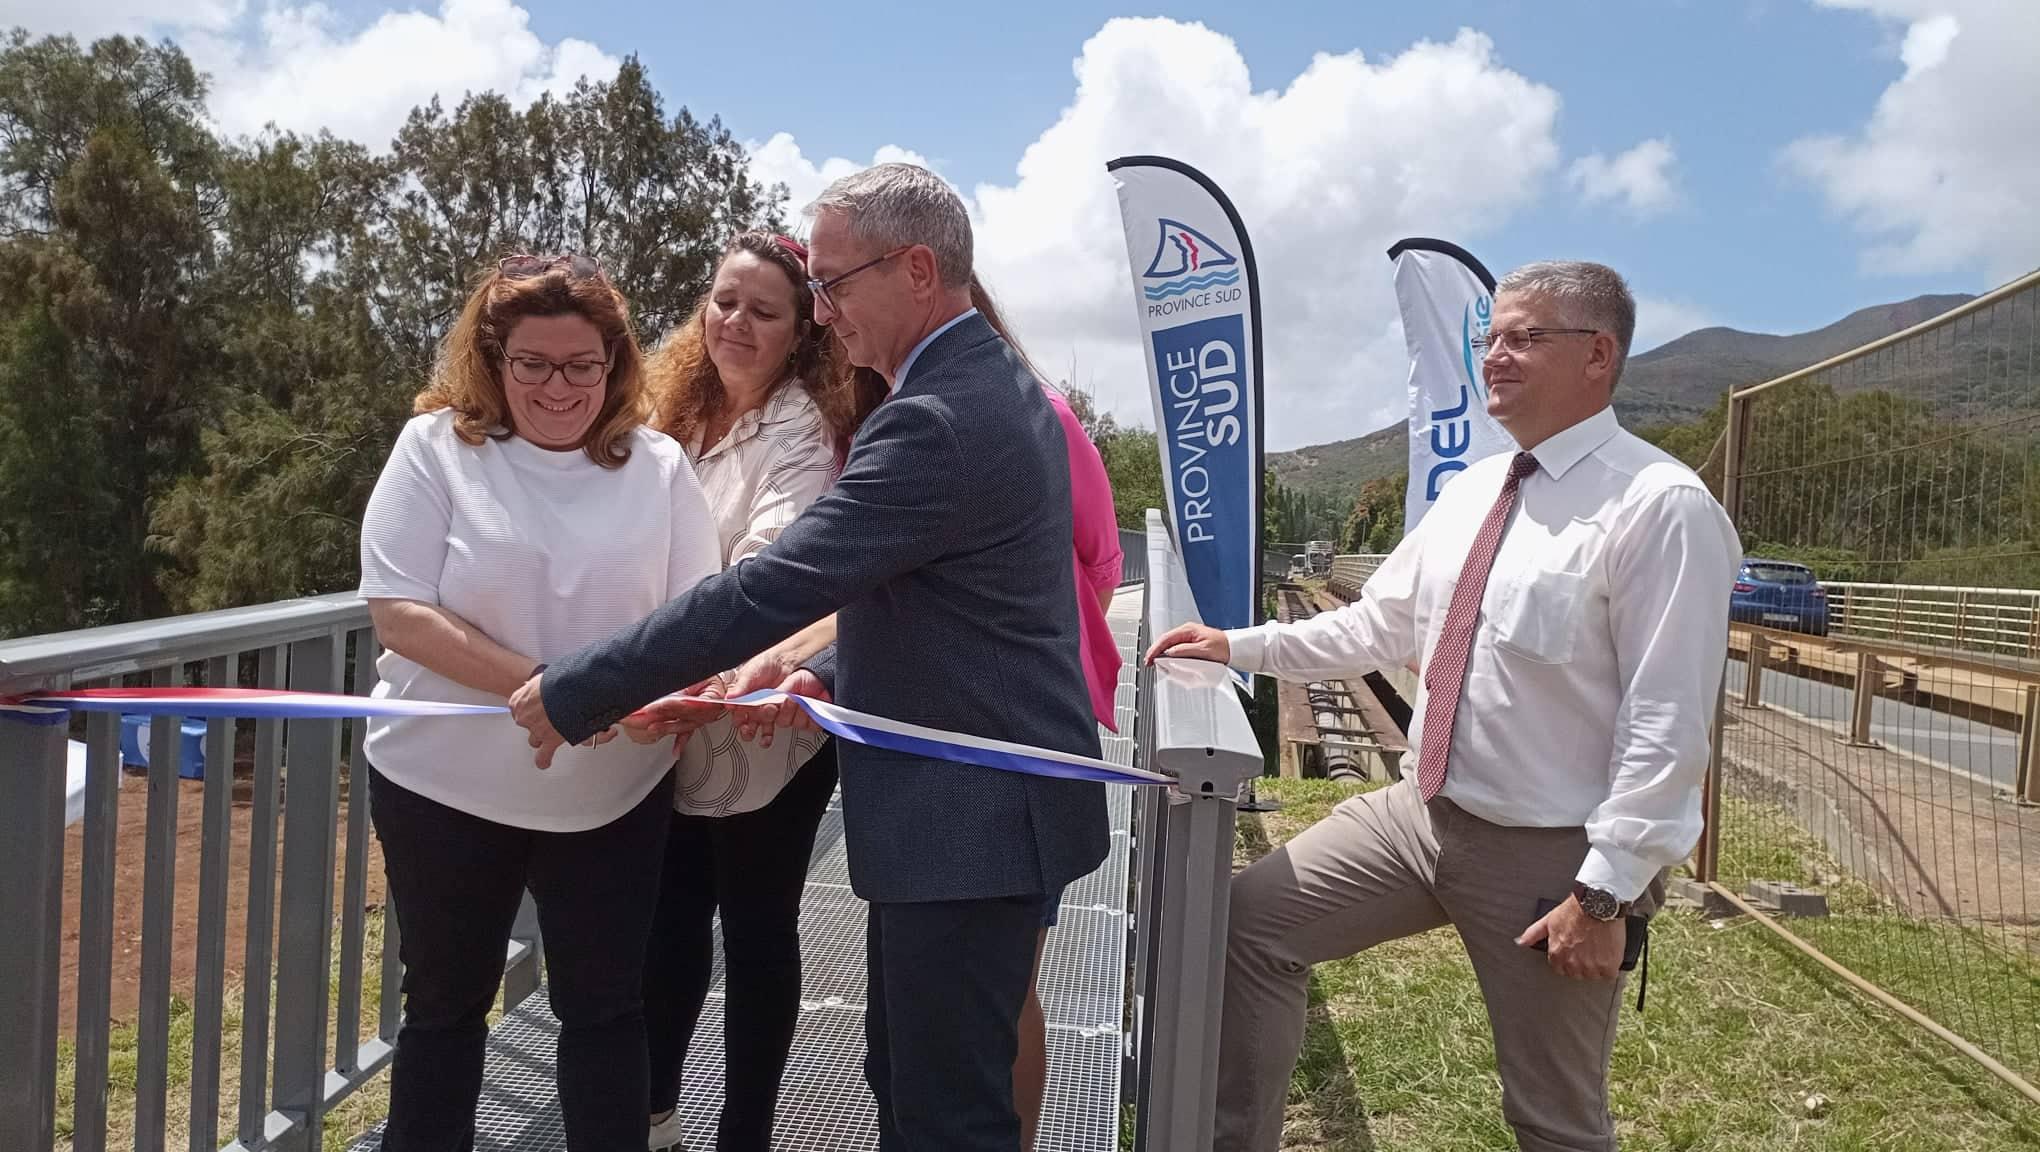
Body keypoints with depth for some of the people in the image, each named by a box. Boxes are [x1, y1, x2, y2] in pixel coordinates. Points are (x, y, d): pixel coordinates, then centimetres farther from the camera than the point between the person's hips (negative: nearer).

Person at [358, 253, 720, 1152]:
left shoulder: (658, 467, -1)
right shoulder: (436, 446, -6)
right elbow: (400, 610, -13)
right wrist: (543, 687, -24)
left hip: (613, 792, 1)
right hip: (446, 784, -1)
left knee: (605, 1007, 10)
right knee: (445, 1003, 16)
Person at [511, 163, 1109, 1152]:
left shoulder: (938, 420, -23)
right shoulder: (993, 383, 10)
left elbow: (767, 590, -25)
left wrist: (573, 696, -17)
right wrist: (836, 674, 6)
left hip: (970, 817, -10)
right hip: (969, 800, 10)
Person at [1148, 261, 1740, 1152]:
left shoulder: (1662, 508, -18)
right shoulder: (1471, 490, 7)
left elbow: (1667, 725, -20)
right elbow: (1376, 626, 13)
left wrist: (1606, 892, -21)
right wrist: (1241, 647, 6)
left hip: (1550, 852, -7)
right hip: (1422, 810, 7)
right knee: (1253, 920, 1)